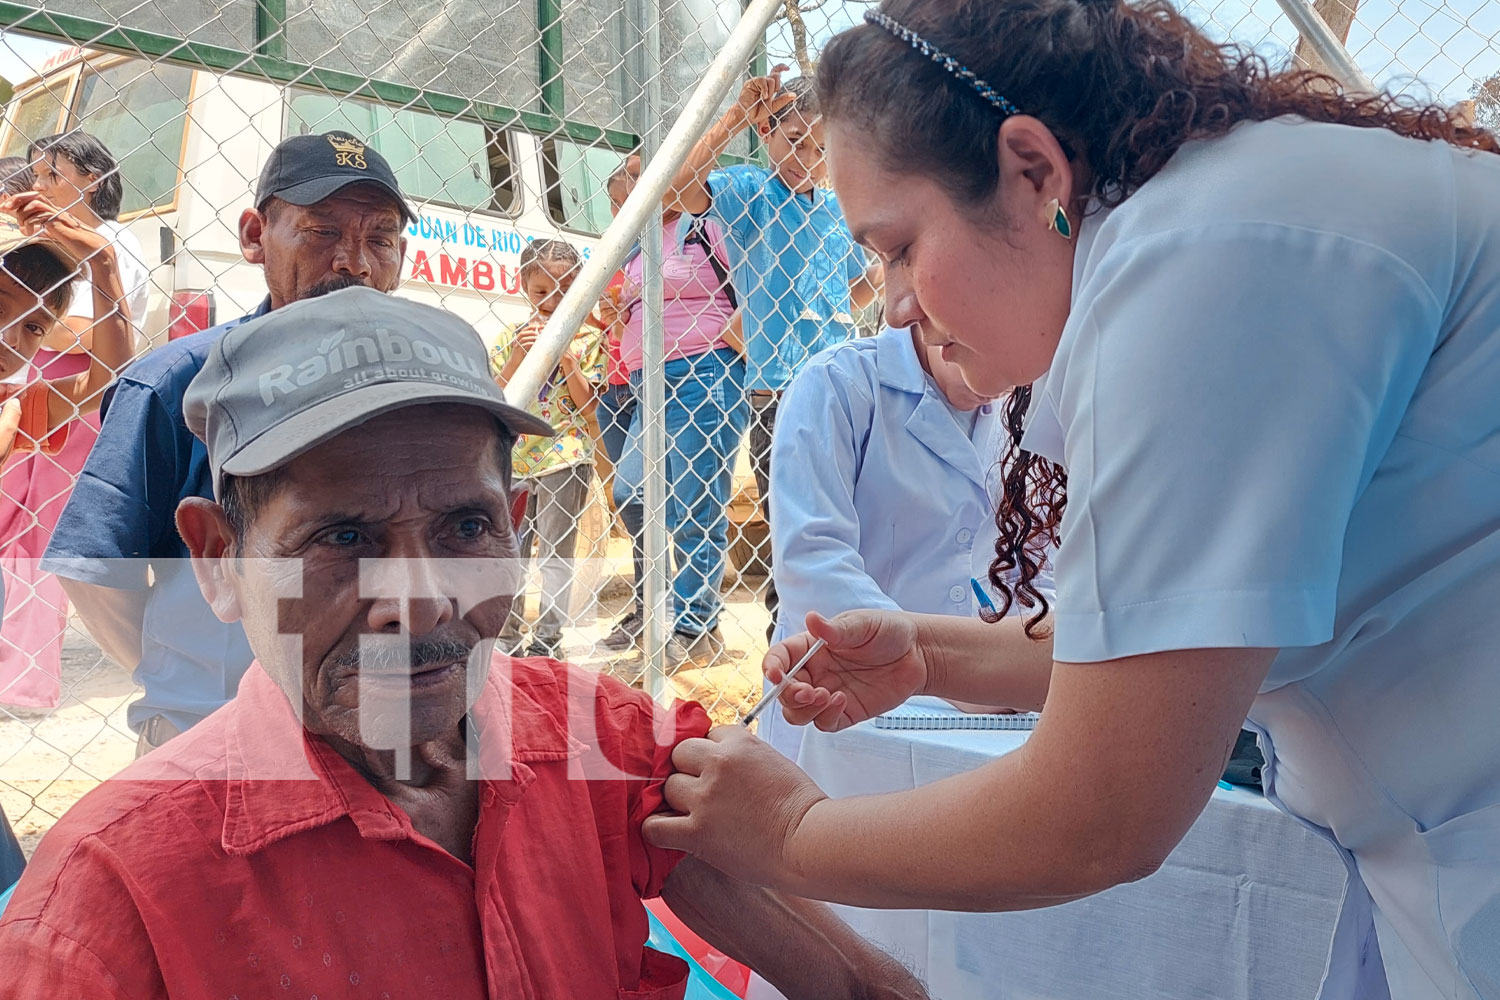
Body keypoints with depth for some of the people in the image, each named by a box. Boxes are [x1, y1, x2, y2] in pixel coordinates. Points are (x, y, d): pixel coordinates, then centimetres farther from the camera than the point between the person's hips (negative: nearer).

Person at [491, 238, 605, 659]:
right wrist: (520, 354, -10)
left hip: (564, 455, -3)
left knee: (555, 550, 1)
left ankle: (548, 636, 8)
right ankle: (506, 635, 21)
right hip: (515, 456, 4)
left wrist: (568, 359, -15)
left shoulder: (588, 338, 1)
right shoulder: (512, 335, 8)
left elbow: (586, 404, -4)